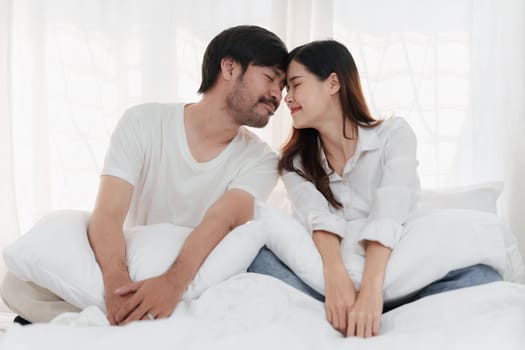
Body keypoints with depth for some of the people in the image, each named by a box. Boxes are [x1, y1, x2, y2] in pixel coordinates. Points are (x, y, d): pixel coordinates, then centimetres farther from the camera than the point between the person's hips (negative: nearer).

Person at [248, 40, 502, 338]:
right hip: (328, 284, 1)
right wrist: (337, 277, -33)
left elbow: (387, 217, -16)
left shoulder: (394, 134, 3)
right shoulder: (295, 164, 10)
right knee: (260, 256, -27)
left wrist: (371, 290, -32)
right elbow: (319, 220, -12)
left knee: (481, 275, -31)